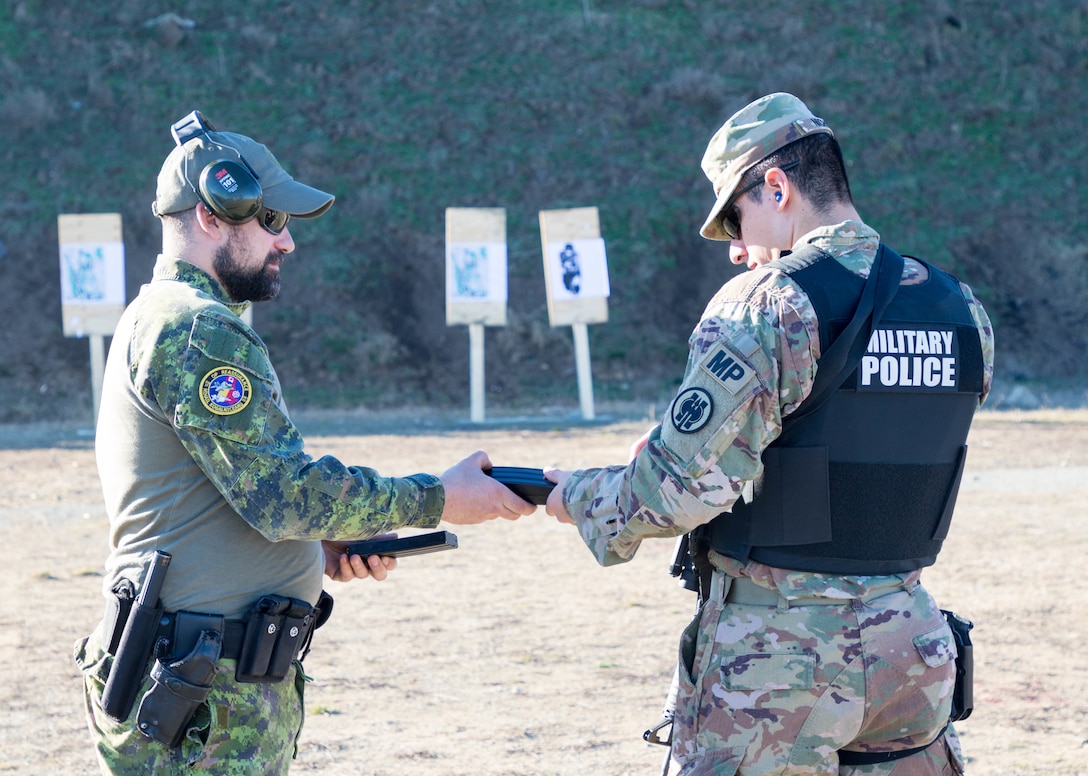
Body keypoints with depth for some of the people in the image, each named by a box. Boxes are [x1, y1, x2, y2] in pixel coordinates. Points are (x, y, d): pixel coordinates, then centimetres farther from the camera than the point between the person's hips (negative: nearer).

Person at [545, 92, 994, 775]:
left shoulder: (765, 305, -14)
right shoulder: (965, 315, 7)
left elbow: (683, 486, -18)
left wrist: (583, 498, 1)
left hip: (772, 656, -6)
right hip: (912, 646, 6)